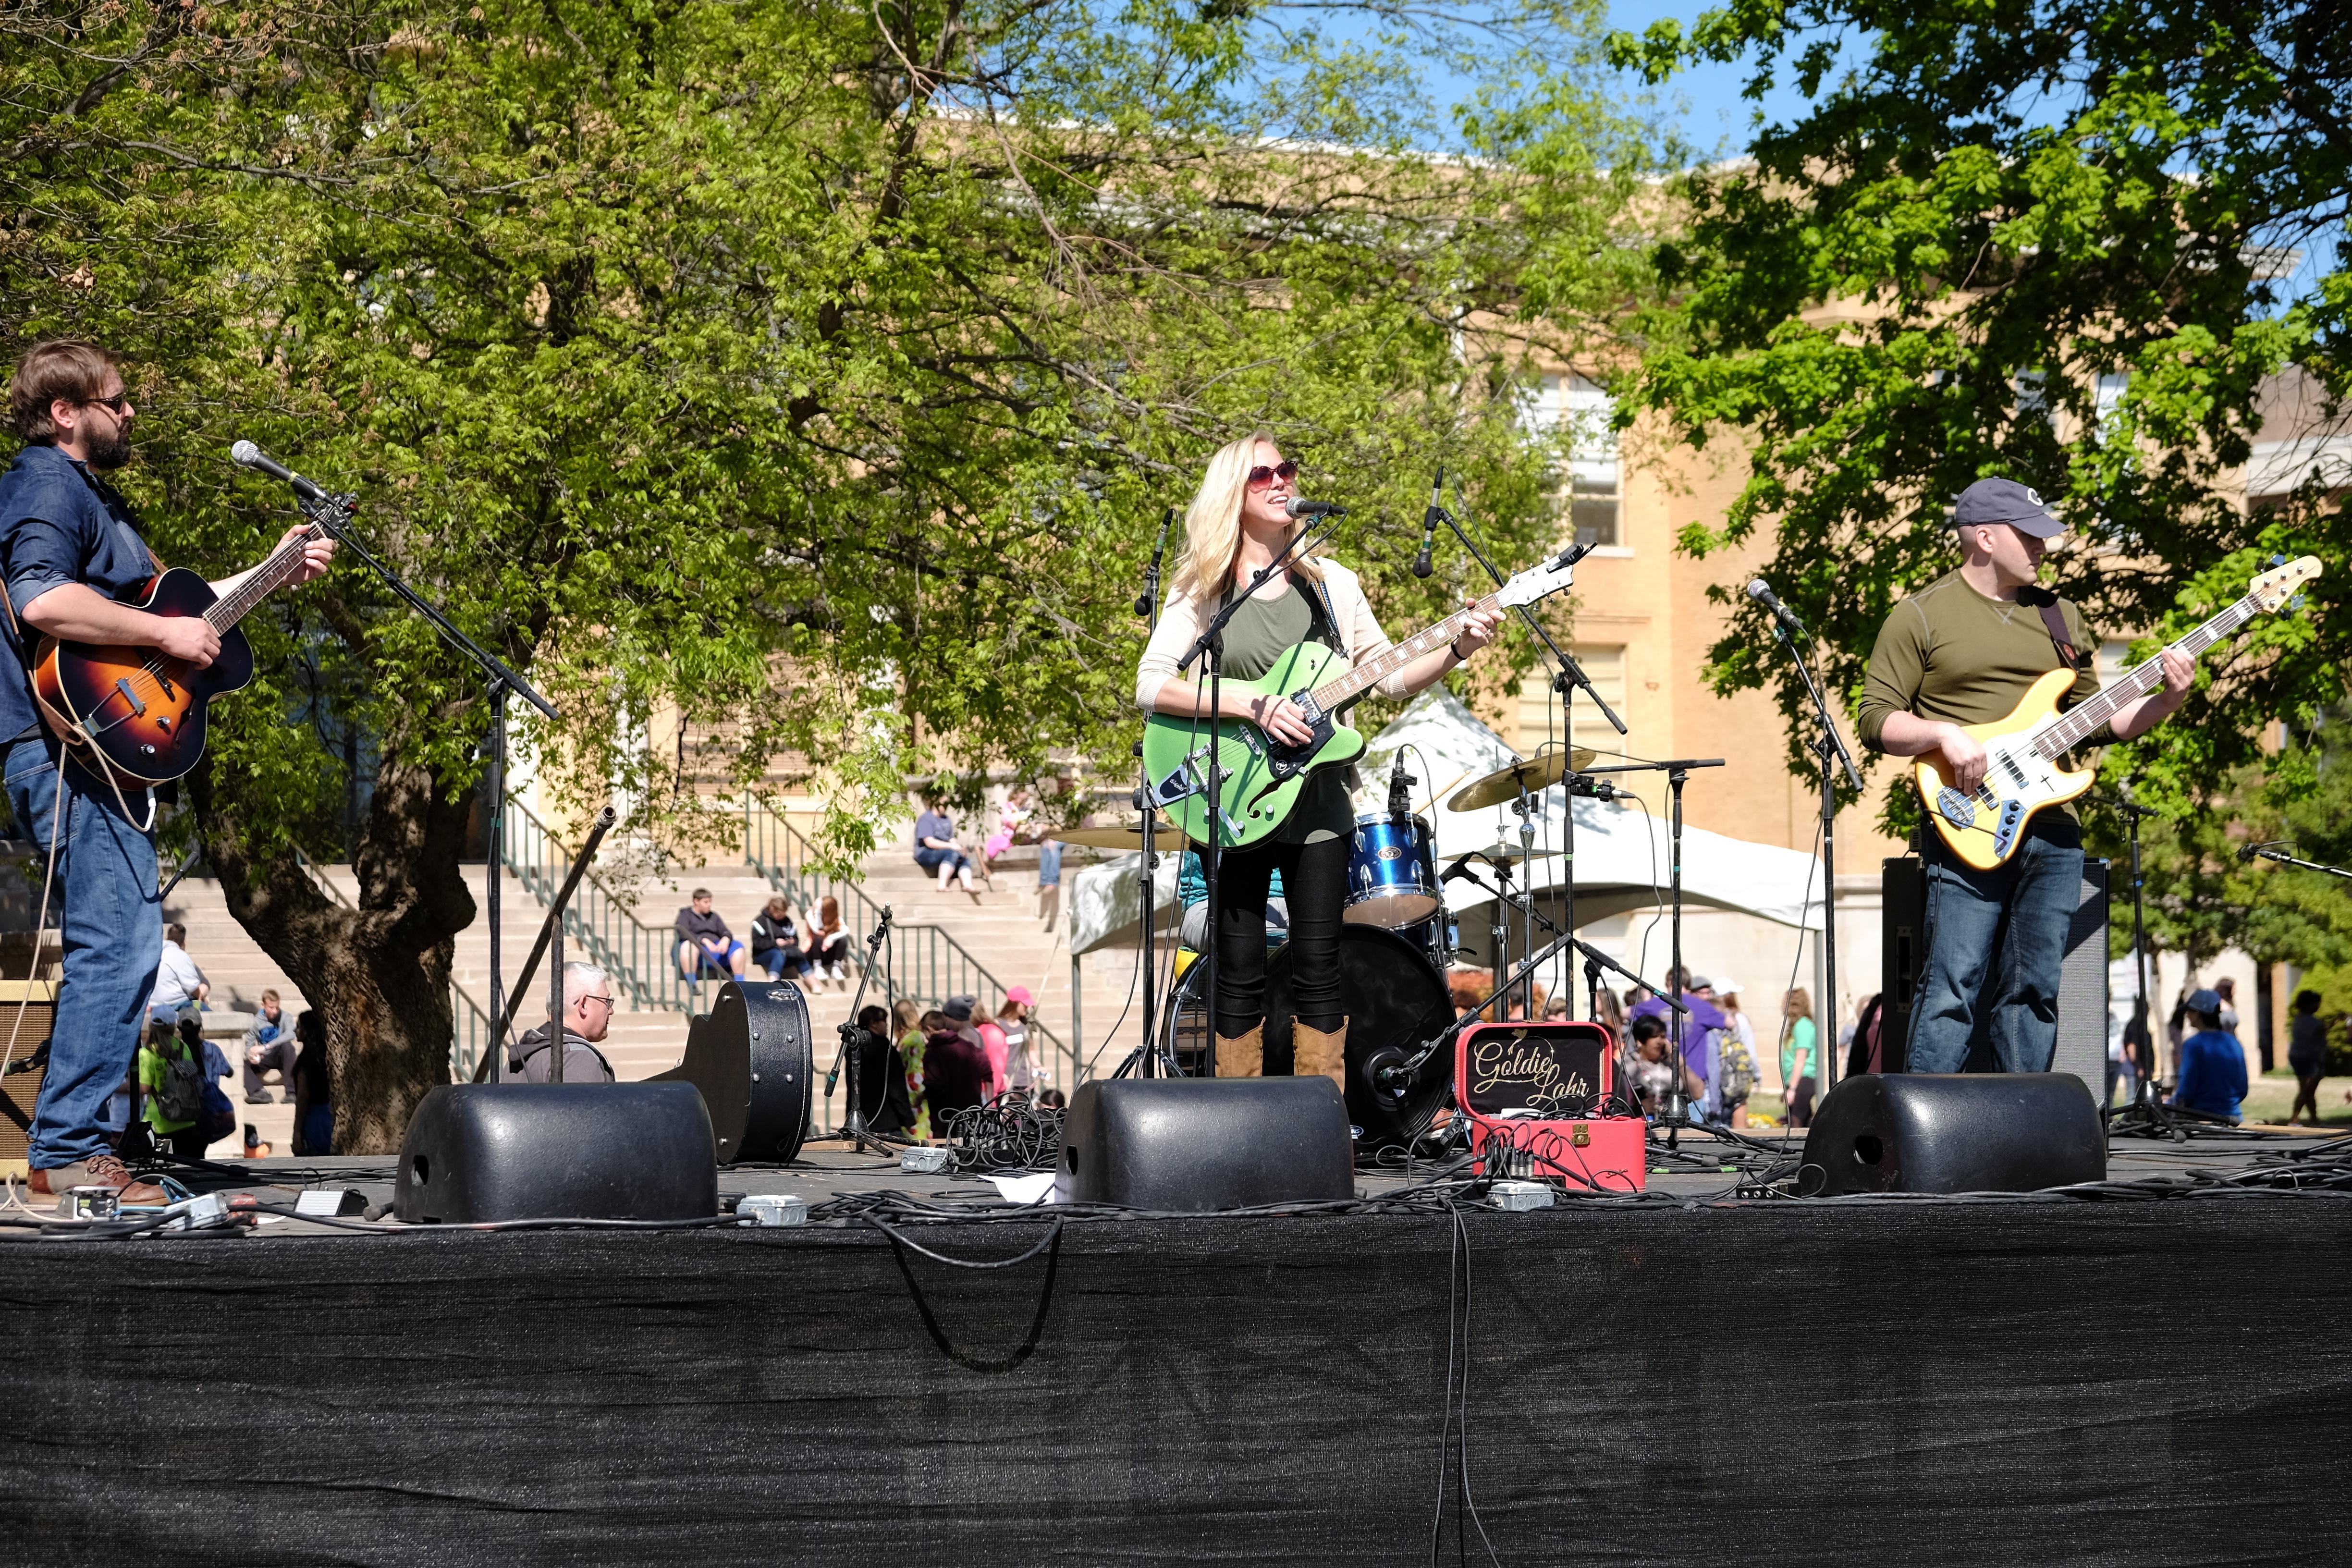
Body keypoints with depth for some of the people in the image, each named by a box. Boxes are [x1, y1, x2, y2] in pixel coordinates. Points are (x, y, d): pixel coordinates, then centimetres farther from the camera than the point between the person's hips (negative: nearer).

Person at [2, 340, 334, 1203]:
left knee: (116, 945, 13)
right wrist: (166, 634, -22)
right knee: (121, 943, -15)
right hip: (70, 751, -11)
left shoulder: (91, 492, 24)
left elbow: (146, 600, 33)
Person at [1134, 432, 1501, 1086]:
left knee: (1319, 970, 1)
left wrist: (1457, 650, -10)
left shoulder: (1332, 584, 9)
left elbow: (1391, 675, 8)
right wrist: (1252, 705, -19)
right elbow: (1150, 687, -10)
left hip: (1317, 803, 2)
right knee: (1239, 973, 0)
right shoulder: (1202, 591, 0)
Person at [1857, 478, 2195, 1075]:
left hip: (2052, 831, 6)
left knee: (2034, 993, 7)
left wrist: (2166, 700, 5)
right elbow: (1875, 718, -3)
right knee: (1954, 990, -11)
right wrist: (1943, 735, -19)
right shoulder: (1923, 616, 1)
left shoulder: (2060, 617, 19)